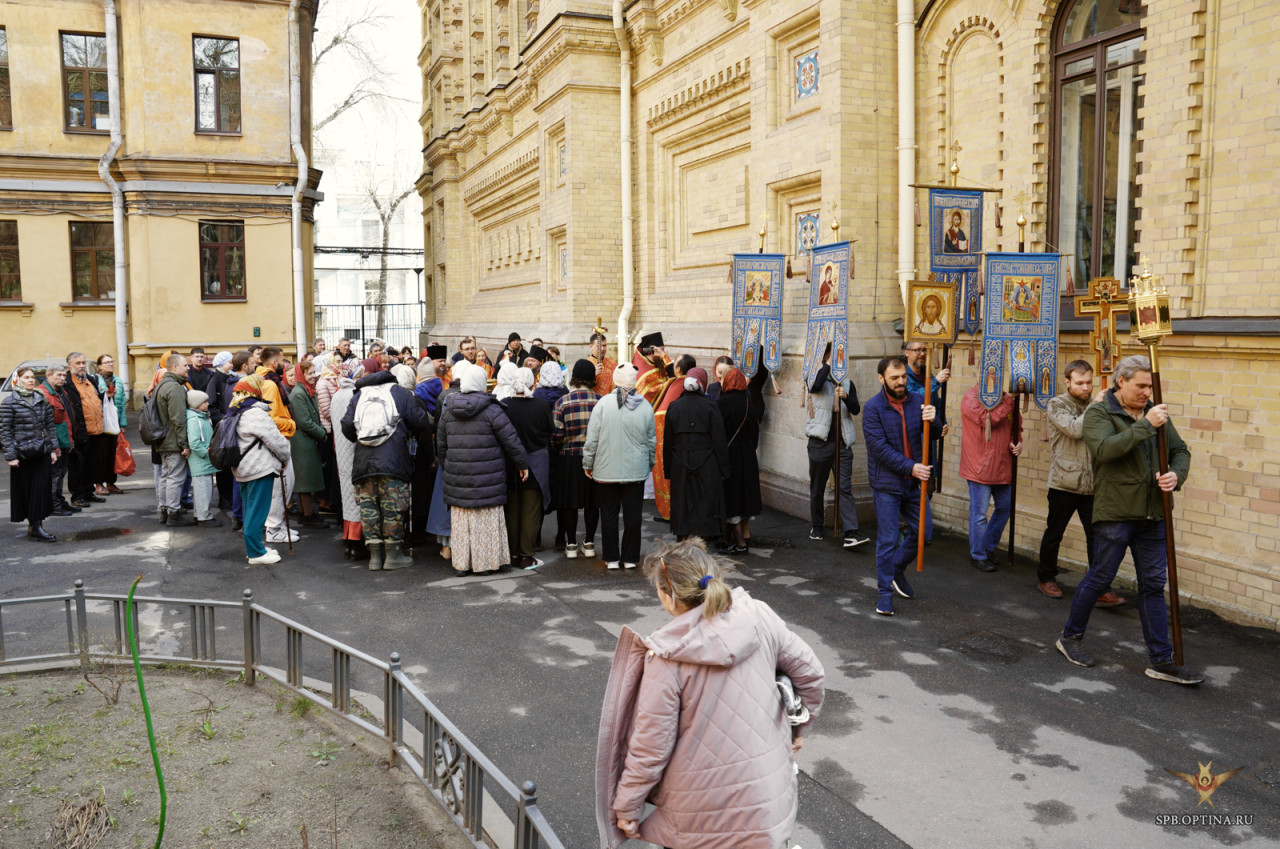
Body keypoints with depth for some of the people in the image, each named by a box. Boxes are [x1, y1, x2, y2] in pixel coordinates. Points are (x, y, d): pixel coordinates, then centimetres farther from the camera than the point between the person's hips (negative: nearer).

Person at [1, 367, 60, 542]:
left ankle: (36, 526, 6)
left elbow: (50, 425, 12)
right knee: (24, 490, 2)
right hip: (22, 453, -3)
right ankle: (34, 527, 9)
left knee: (42, 488, 0)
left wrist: (54, 448, 6)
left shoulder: (43, 400, 9)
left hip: (43, 452, 4)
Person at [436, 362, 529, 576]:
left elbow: (441, 444, 13)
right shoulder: (491, 410, -9)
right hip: (486, 477, -4)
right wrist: (523, 464, 4)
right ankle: (484, 562, 9)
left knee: (460, 519, 10)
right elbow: (511, 441, -7)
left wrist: (446, 467, 26)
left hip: (458, 477, 4)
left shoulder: (448, 411, 6)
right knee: (486, 518, 4)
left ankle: (460, 564, 15)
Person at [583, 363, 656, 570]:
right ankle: (631, 558, 15)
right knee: (632, 515, 9)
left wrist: (588, 464, 6)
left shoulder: (603, 403, -10)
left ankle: (611, 558, 14)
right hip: (636, 471, 1)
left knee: (609, 514, 9)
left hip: (607, 470, -1)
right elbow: (652, 440, 5)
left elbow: (592, 439, -7)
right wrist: (650, 464, 20)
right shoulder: (645, 406, -4)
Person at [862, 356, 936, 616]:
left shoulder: (917, 401, 3)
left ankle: (896, 569, 37)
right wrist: (910, 467, -20)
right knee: (887, 540, -1)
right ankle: (884, 593, 11)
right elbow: (879, 448, -16)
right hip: (887, 484, -5)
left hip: (914, 482, 5)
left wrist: (931, 420, -23)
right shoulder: (873, 408, -11)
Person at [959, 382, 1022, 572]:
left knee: (1004, 507, 16)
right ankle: (978, 556, 15)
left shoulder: (1002, 396, 10)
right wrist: (1009, 399, -24)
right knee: (979, 514, 1)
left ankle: (989, 548, 33)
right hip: (980, 467, -7)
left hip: (1002, 467, 8)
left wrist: (1017, 441, 1)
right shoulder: (972, 397, -11)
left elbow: (1014, 423, 20)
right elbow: (989, 419, -25)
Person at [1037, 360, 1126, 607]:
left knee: (1097, 537, 0)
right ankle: (1046, 578, 27)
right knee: (1054, 533, 10)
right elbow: (1075, 429, -21)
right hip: (1064, 483, -3)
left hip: (1091, 485, 4)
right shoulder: (1057, 405, -4)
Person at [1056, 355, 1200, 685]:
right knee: (1099, 579, 4)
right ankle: (1070, 636, 24)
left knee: (1153, 585, 9)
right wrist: (1145, 425, -25)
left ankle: (1161, 661, 16)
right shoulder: (1099, 413, -6)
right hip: (1114, 512, -6)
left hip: (1152, 515, 6)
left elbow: (1180, 451, 16)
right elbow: (1105, 449, -24)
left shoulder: (1155, 413, 11)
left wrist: (1176, 475, -5)